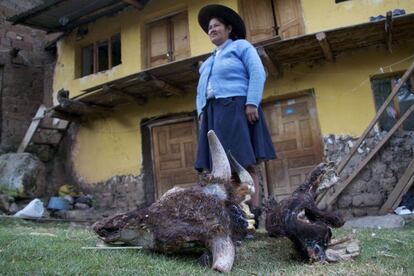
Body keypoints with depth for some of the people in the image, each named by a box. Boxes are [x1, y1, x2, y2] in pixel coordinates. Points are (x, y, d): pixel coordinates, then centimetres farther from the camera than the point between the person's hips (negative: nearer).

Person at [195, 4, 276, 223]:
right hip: (212, 113, 7)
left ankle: (254, 211, -18)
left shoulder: (241, 46, 13)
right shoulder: (207, 62, 33)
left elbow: (258, 74, -1)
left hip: (235, 108, -6)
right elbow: (201, 89, 27)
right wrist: (201, 112, 8)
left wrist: (252, 103, -15)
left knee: (244, 162, -15)